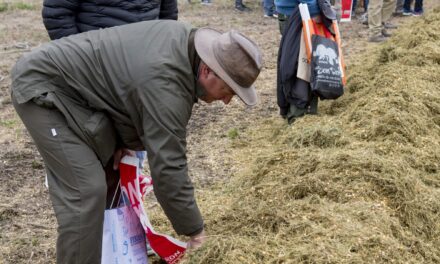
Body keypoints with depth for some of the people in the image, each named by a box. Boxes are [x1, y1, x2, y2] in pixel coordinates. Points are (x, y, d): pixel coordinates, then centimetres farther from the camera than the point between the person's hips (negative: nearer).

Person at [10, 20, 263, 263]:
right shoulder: (165, 84, -31)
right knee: (86, 190, -17)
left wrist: (121, 138, 1)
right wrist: (195, 229, -18)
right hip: (42, 86, -10)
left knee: (113, 167, 14)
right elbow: (168, 168, -29)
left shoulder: (187, 40, -3)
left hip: (75, 83, 10)